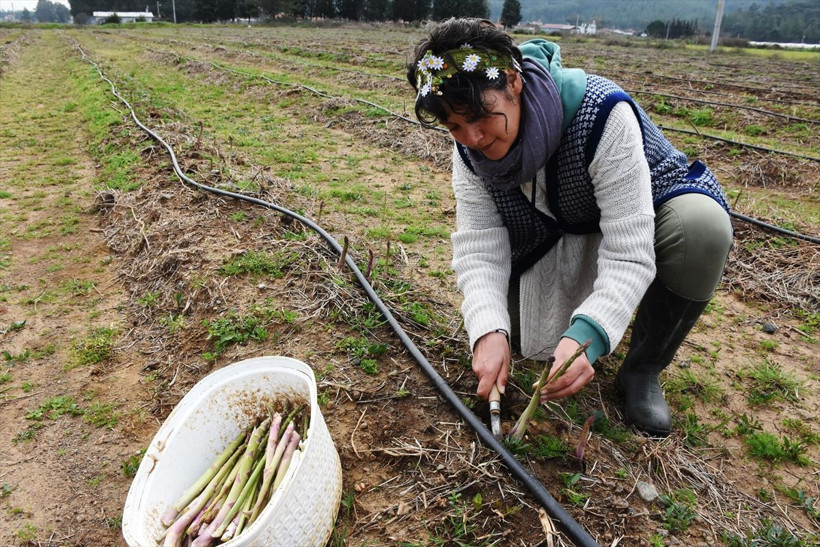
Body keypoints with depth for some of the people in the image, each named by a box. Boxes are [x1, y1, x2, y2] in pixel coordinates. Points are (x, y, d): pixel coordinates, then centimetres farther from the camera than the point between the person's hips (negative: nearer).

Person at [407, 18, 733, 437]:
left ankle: (642, 371, -15)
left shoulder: (603, 116, -34)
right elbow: (479, 245, -22)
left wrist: (586, 335, -51)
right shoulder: (470, 148, -18)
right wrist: (489, 331, -39)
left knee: (703, 224, -36)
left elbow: (629, 252, -36)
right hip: (551, 242, 4)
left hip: (637, 220, -3)